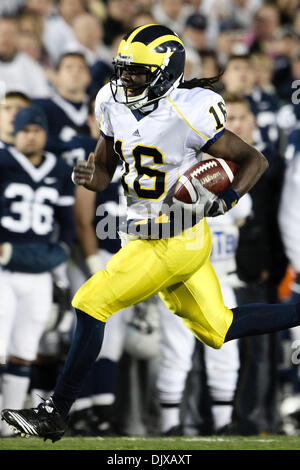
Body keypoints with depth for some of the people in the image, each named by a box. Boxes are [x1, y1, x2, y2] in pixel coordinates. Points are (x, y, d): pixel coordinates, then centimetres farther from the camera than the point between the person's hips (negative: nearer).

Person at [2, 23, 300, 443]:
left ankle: (55, 414, -3)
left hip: (175, 243, -9)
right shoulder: (116, 107, 1)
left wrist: (224, 202, -25)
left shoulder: (187, 116, -20)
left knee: (90, 305, -11)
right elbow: (104, 169, 12)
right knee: (217, 329, 18)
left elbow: (255, 160, -11)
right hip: (146, 235, 9)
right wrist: (89, 177, -11)